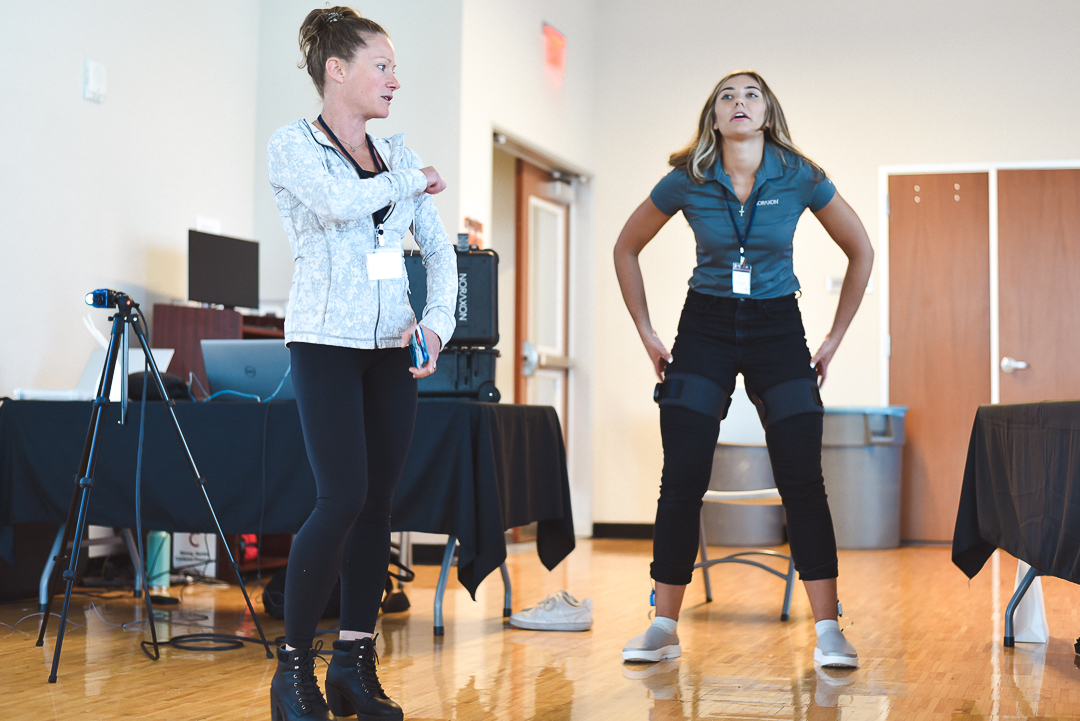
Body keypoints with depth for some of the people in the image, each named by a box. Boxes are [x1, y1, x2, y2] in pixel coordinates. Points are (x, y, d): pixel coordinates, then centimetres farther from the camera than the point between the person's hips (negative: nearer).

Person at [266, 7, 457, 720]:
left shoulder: (395, 153, 14)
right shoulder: (293, 146, -2)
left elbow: (440, 247, 12)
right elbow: (341, 202, -22)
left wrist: (437, 325, -4)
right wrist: (414, 180, -5)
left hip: (393, 347, 6)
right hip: (326, 342, -5)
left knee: (379, 500, 4)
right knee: (344, 496, -14)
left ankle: (356, 664, 13)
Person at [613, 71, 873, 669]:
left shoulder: (800, 178, -5)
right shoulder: (687, 181, -5)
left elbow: (860, 251, 6)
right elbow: (626, 249, 8)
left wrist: (834, 339, 4)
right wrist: (648, 335, 5)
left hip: (777, 329, 0)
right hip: (705, 328, 0)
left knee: (802, 480, -7)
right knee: (682, 480, -4)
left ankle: (828, 630, 1)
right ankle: (663, 627, 7)